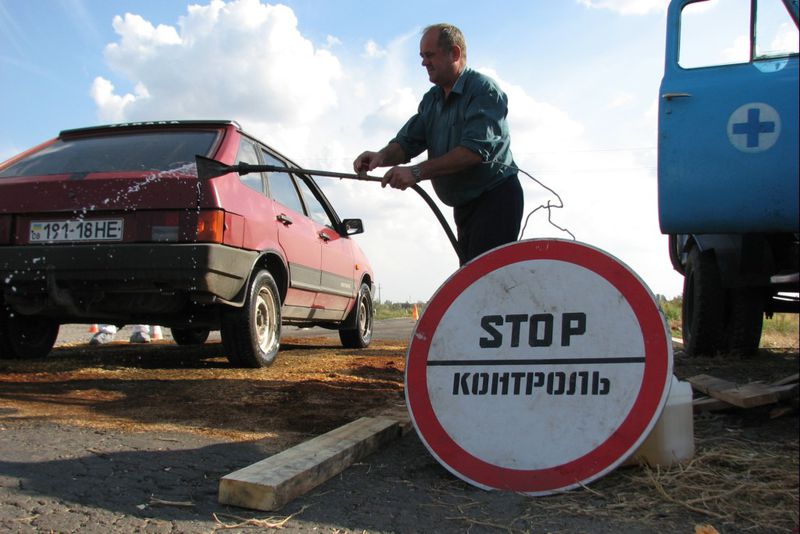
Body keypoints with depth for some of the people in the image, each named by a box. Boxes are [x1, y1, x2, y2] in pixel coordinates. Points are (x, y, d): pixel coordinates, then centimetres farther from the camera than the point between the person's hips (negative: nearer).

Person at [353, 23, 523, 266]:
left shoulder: (484, 89, -14)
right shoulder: (431, 100, 12)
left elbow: (476, 149, -26)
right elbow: (407, 141, 6)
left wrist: (417, 172, -31)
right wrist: (382, 156, -19)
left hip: (495, 198, -8)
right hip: (464, 205, 8)